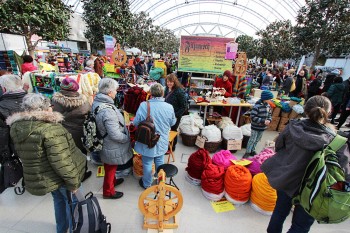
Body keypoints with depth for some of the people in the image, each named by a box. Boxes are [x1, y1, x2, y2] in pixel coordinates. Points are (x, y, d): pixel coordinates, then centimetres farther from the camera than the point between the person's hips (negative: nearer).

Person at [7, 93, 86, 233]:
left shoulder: (17, 127, -2)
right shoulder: (51, 129, -29)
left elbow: (23, 155, 11)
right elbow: (61, 162, -28)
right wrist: (73, 182, -17)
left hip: (37, 177, 8)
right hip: (59, 176, -8)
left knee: (59, 200, 29)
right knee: (72, 202, 17)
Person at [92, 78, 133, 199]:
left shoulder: (96, 102, -5)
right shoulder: (107, 111, -35)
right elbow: (115, 135, -32)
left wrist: (122, 125, 10)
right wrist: (128, 138, -13)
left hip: (103, 142, 8)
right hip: (112, 147, -8)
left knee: (110, 167, 30)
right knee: (110, 169, 16)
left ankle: (112, 181, 55)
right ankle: (108, 192, 39)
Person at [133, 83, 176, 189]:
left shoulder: (143, 105, -20)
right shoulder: (169, 107, -15)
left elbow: (135, 123, -11)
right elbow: (172, 122, 0)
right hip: (162, 141, 2)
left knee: (147, 163, 17)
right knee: (159, 162, 22)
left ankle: (146, 184, 38)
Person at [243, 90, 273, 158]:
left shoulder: (268, 106, 1)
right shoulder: (257, 106, -23)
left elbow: (269, 114, 15)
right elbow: (253, 117, -25)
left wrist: (269, 120, -6)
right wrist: (263, 121, -26)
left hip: (263, 127, 7)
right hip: (255, 127, -7)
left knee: (257, 140, 19)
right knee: (252, 139, 2)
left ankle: (252, 151, 35)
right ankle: (247, 152, 14)